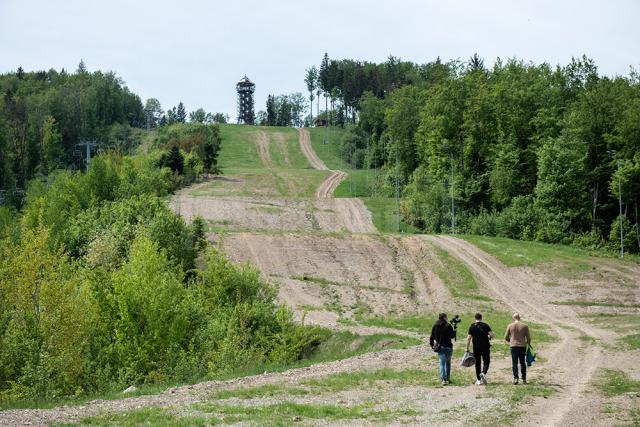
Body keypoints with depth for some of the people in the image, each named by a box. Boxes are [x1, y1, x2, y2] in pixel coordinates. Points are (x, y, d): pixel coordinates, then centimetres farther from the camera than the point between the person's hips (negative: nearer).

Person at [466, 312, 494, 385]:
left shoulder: (472, 327, 1)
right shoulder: (485, 326, -3)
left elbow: (469, 338, -3)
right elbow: (492, 335, -9)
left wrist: (467, 348, 2)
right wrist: (488, 337, 14)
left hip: (476, 348, 1)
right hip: (485, 347, -1)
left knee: (477, 363, 8)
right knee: (486, 361, 8)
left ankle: (479, 380, 7)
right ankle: (483, 373, -20)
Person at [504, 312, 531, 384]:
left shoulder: (510, 326, -1)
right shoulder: (524, 326, -1)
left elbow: (506, 338, 4)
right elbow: (528, 338, 2)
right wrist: (528, 344, 20)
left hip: (513, 346, -1)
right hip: (522, 346, 1)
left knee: (514, 363, 0)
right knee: (522, 363, 12)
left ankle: (515, 378, -14)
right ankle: (524, 379, 13)